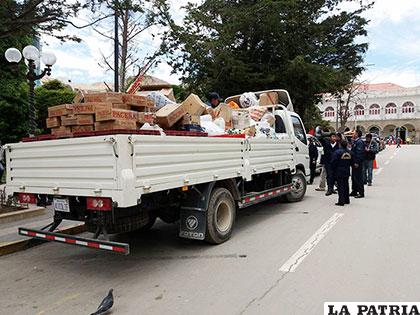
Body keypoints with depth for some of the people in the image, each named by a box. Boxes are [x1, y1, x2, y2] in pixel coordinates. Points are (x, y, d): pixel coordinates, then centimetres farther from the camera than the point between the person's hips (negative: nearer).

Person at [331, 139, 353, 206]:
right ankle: (347, 200, 24)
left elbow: (333, 162, -15)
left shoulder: (337, 152, -16)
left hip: (339, 172, -6)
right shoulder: (349, 152, 6)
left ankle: (341, 201, -4)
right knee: (346, 185, 16)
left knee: (340, 186, -3)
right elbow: (351, 162, 13)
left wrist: (334, 169, 2)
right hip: (347, 172, 6)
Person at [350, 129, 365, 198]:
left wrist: (357, 162, -24)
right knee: (354, 177, 15)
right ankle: (354, 191, 24)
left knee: (358, 178, -6)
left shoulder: (359, 142, -15)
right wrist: (353, 162, 20)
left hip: (357, 163, -10)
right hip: (354, 162, 10)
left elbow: (359, 153, -22)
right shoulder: (355, 142, 16)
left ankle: (361, 193, 0)